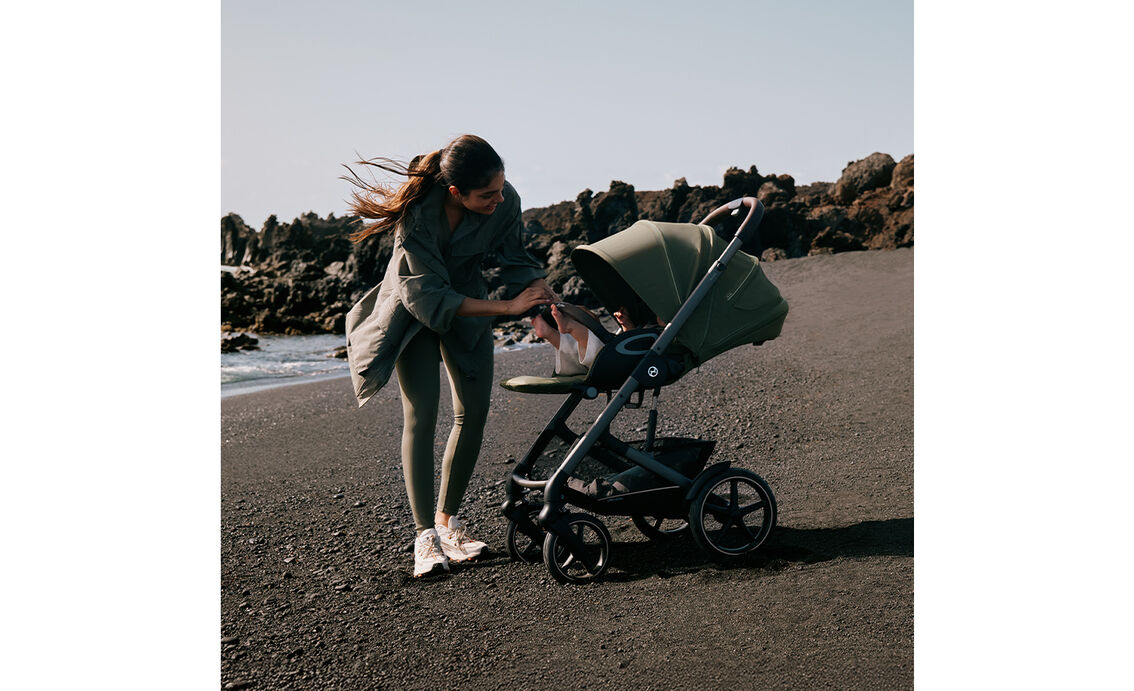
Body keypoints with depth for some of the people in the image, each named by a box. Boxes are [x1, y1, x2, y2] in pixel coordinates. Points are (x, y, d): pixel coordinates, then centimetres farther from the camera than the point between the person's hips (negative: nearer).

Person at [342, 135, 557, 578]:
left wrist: (553, 303, -21)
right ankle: (426, 538, -11)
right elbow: (430, 298, -31)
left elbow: (517, 260, -6)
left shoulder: (505, 201, -23)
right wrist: (509, 307, -32)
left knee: (473, 414, 0)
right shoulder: (417, 214, -34)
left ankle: (448, 520, 15)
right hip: (415, 307, -4)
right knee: (421, 416, -15)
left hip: (467, 299, 4)